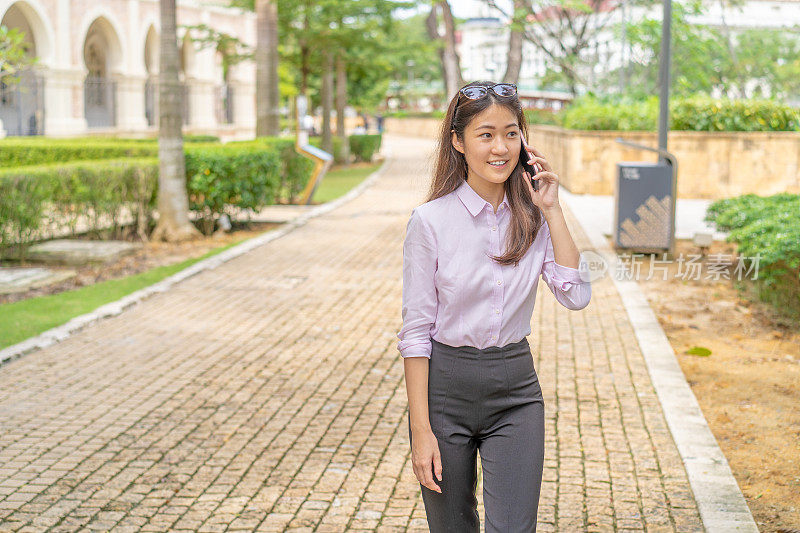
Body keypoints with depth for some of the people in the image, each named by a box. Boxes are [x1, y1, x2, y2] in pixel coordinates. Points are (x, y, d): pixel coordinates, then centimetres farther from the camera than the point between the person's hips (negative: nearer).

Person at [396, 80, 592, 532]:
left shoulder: (533, 218, 1)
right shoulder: (431, 220, -9)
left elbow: (576, 296, -10)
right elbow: (416, 330, -8)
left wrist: (552, 210, -10)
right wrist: (421, 430, -11)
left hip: (516, 392, 2)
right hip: (445, 389, -2)